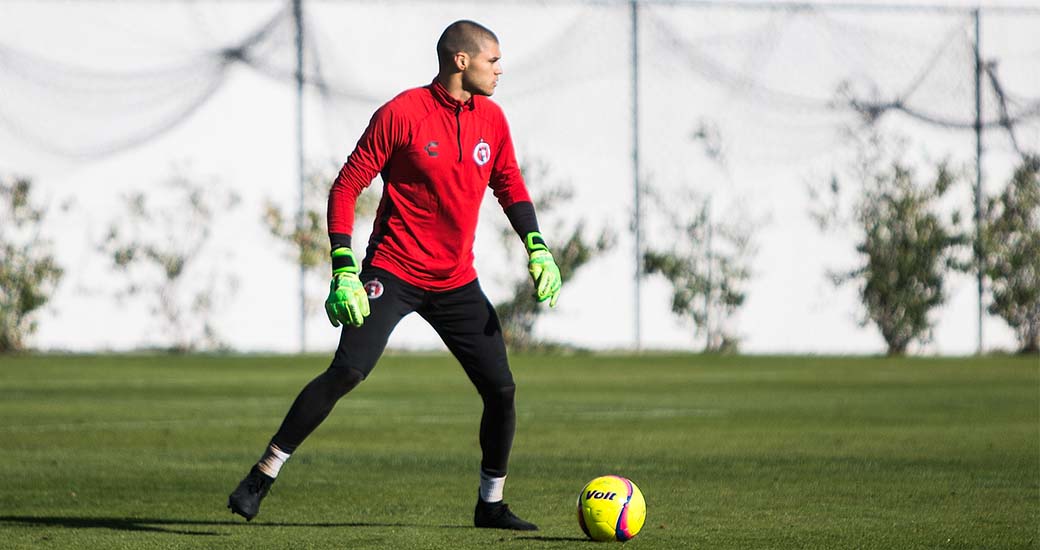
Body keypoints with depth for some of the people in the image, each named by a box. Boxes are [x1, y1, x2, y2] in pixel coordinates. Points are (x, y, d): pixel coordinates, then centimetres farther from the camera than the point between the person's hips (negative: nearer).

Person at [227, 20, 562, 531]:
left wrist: (538, 250, 5)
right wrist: (344, 271, -17)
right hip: (392, 271, -6)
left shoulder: (491, 119, 5)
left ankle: (491, 504, 17)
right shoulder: (401, 114, -12)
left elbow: (510, 186, 20)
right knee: (348, 371, -22)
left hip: (457, 282, 6)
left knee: (500, 388, -1)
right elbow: (345, 188, -10)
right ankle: (262, 475, -14)